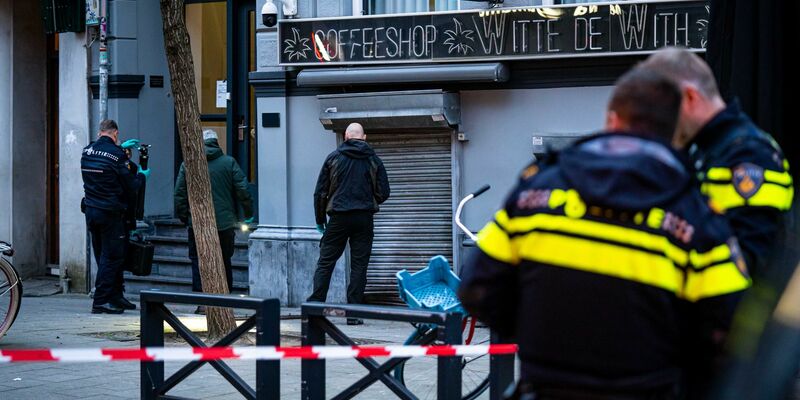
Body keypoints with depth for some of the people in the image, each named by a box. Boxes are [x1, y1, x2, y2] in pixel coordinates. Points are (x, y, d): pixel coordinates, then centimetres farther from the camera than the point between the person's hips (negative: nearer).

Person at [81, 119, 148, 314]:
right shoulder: (116, 154, -14)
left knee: (103, 256, 13)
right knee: (111, 257, -1)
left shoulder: (87, 151, 5)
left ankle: (116, 296, 22)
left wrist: (121, 149, 36)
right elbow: (131, 187, -9)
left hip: (90, 210, 7)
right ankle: (101, 301, -4)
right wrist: (141, 176, 10)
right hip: (110, 213, -7)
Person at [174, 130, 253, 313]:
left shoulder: (188, 164, 0)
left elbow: (179, 194, 0)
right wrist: (248, 214, 8)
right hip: (225, 222, 1)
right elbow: (243, 190, -3)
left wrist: (183, 216, 10)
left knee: (199, 262, 5)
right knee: (225, 262, 13)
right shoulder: (229, 162, -1)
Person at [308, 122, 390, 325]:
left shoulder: (334, 157, 2)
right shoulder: (373, 160, 4)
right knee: (359, 266, 3)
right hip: (364, 219, 1)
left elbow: (320, 192, 2)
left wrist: (320, 220, 12)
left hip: (338, 218, -1)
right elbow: (383, 193, 4)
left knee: (325, 263, 5)